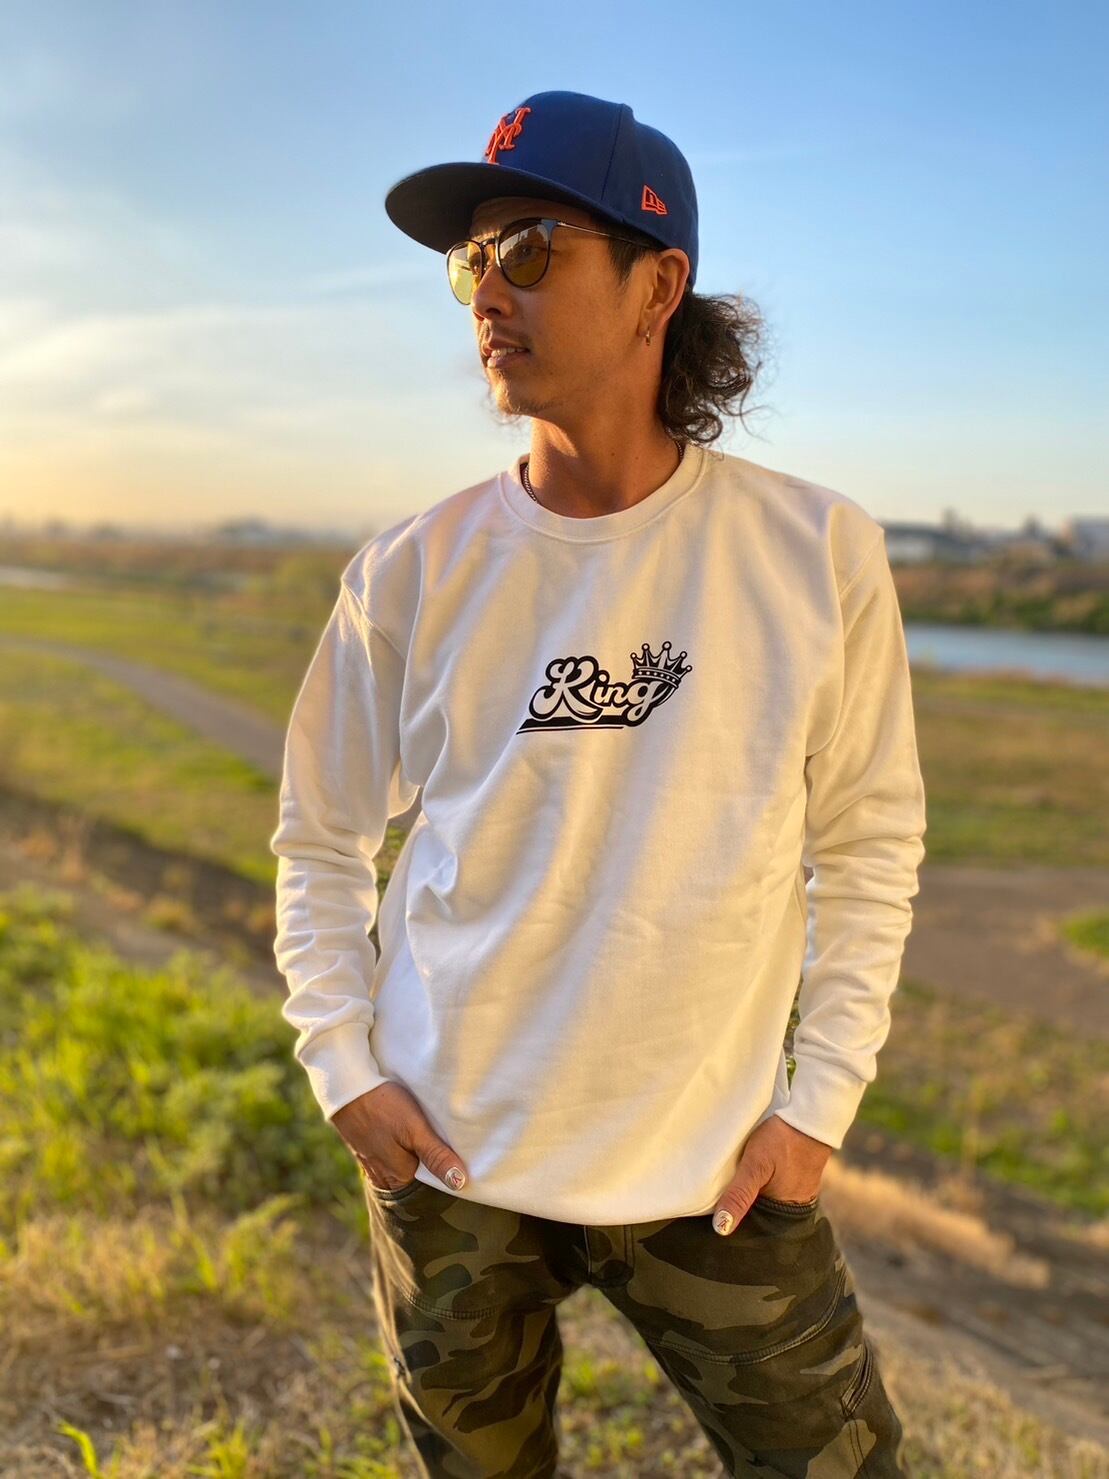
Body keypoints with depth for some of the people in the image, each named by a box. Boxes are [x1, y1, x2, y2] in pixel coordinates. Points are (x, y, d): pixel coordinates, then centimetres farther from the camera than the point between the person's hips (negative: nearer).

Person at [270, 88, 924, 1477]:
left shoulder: (816, 553, -7)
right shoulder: (411, 573, -6)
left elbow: (871, 842, 1)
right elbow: (320, 840, 6)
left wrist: (819, 1101, -2)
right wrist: (343, 1067, -2)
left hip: (716, 1166, 0)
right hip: (446, 1160, 1)